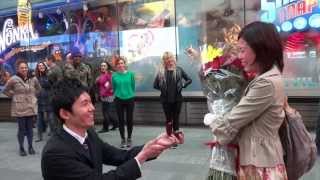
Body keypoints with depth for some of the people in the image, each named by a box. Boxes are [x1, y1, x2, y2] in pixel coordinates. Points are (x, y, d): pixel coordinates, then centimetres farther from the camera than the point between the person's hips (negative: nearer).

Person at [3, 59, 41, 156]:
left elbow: (39, 89, 18)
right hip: (19, 108, -3)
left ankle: (30, 146, 20)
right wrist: (15, 96, -2)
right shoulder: (13, 79, -9)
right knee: (21, 128, 2)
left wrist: (32, 96, 8)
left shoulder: (33, 79, 1)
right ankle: (21, 148, 14)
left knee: (30, 128, 9)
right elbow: (5, 90, 1)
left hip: (31, 107, 3)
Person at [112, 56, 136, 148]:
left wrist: (130, 94, 9)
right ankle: (123, 139, 18)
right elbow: (114, 88, 7)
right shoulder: (114, 75, -4)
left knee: (129, 119, 6)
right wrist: (117, 94, 9)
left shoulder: (130, 74, -5)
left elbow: (133, 86, 4)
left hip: (130, 99, 0)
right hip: (119, 100, 1)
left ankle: (129, 138, 20)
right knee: (121, 120, 6)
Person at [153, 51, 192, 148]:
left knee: (176, 118, 7)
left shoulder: (179, 70, 0)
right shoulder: (161, 71, -1)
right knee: (168, 119, 8)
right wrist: (163, 89, -3)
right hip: (166, 99, 0)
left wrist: (182, 86, -4)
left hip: (177, 99, 0)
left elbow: (189, 80, 6)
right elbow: (155, 85, 3)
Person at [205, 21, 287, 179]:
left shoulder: (266, 83, -23)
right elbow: (244, 119, 13)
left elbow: (232, 121, -19)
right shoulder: (265, 78, 10)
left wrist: (210, 119, -1)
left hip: (261, 166, -9)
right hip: (257, 160, 9)